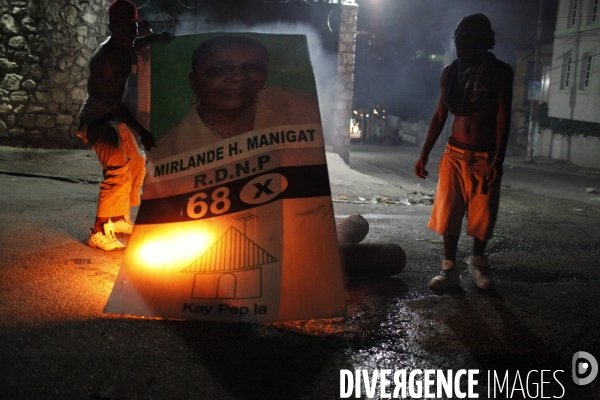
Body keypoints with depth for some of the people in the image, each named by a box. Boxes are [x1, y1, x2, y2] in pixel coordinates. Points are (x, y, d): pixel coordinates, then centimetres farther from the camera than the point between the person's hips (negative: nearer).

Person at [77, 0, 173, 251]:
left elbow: (134, 46, 28)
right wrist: (141, 132, -29)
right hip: (98, 120, -10)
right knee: (118, 172, -21)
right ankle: (98, 233, -16)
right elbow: (113, 102, -27)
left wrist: (157, 37, 9)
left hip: (114, 118, 10)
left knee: (136, 165, 16)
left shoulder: (122, 48, 1)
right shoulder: (105, 58, -26)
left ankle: (119, 219, 28)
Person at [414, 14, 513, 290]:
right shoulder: (450, 72, 5)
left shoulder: (500, 72, -3)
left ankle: (478, 261, 28)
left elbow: (503, 116, -8)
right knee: (448, 213, 0)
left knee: (483, 214, 6)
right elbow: (440, 115, 9)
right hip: (454, 154, 2)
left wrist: (498, 158, -17)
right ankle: (449, 269, 10)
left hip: (485, 156, -2)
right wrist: (424, 154, 6)